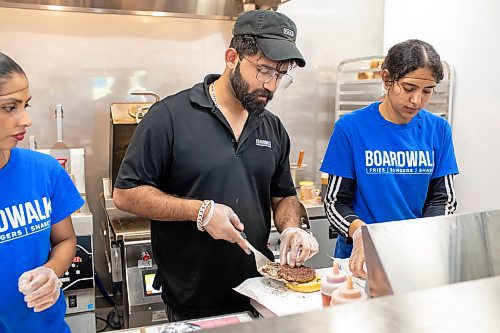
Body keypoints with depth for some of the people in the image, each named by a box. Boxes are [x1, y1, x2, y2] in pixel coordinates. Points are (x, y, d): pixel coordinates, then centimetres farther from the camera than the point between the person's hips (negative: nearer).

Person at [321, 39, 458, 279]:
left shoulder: (438, 129, 5)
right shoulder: (351, 127, -5)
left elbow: (444, 199, 8)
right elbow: (335, 201, -3)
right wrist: (359, 231, -23)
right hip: (361, 259, -2)